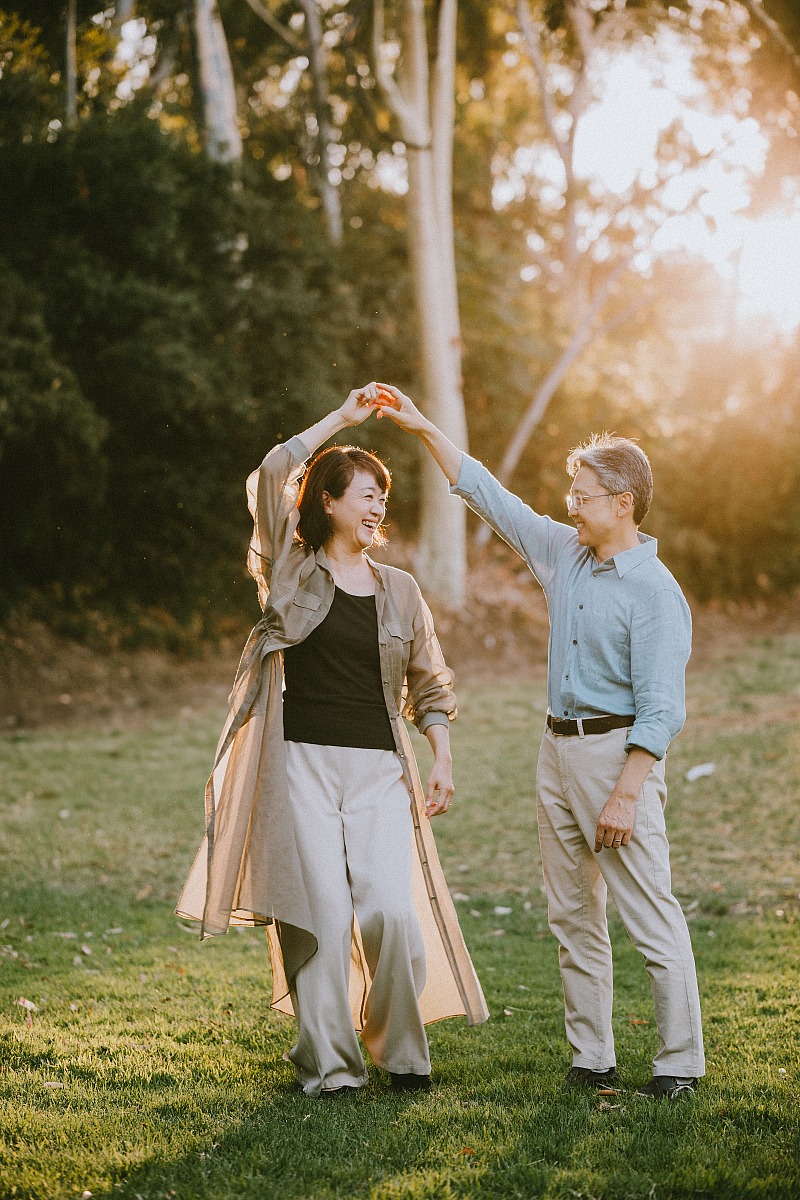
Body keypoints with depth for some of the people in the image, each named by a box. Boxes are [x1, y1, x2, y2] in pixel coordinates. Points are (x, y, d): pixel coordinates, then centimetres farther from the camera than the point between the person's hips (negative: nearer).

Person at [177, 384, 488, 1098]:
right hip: (301, 763, -2)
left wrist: (443, 760, 7)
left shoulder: (398, 590, 14)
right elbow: (271, 481, -10)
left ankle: (402, 1052, 10)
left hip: (378, 769, 2)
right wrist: (342, 418, -7)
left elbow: (430, 684, 19)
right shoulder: (292, 574, 5)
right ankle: (327, 1063, 5)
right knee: (318, 915, -5)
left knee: (390, 910, -9)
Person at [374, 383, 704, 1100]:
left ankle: (680, 1062, 0)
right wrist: (423, 428, 15)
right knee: (574, 915, 10)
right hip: (558, 748, 8)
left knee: (651, 916, -6)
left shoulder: (656, 592, -12)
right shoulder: (564, 555, 10)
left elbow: (660, 708, -16)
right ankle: (591, 1059, 17)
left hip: (619, 751, -8)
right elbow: (488, 495, 17)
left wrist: (625, 794, -21)